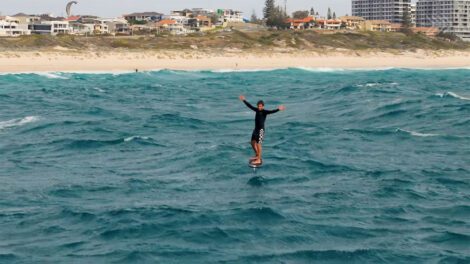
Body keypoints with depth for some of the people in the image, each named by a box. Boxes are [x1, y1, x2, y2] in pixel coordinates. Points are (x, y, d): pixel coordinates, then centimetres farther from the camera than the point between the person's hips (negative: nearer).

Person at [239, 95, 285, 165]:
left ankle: (259, 160, 1)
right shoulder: (257, 110, 8)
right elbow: (250, 106, 19)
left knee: (258, 144, -6)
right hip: (256, 129, 8)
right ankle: (257, 156, 34)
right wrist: (244, 100, 25)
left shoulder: (264, 112, -12)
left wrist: (278, 109, -45)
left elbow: (271, 111, -28)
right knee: (253, 143, 17)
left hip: (261, 130, -8)